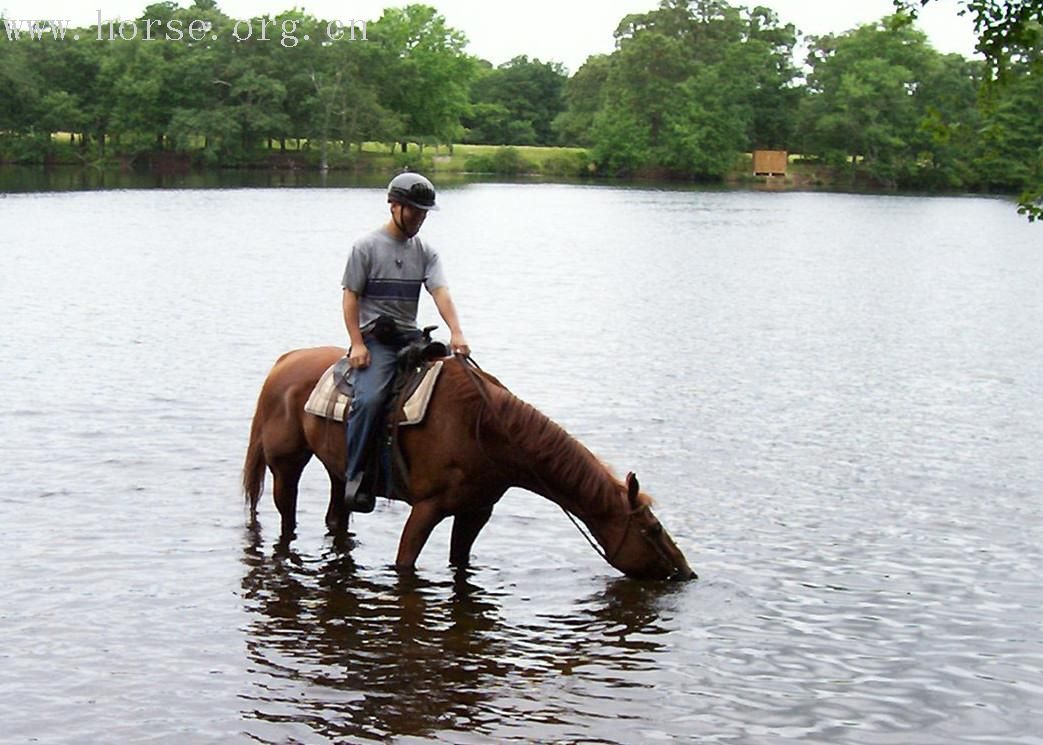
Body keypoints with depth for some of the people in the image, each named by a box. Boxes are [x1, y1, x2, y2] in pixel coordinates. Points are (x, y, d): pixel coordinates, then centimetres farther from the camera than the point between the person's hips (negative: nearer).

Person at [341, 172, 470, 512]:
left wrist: (456, 333, -19)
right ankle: (355, 476, -22)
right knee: (369, 398, -29)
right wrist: (357, 344, -14)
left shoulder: (425, 252, 12)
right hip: (374, 338, -5)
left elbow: (441, 292, -2)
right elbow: (351, 296, -3)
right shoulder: (367, 246, 0)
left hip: (411, 338, 5)